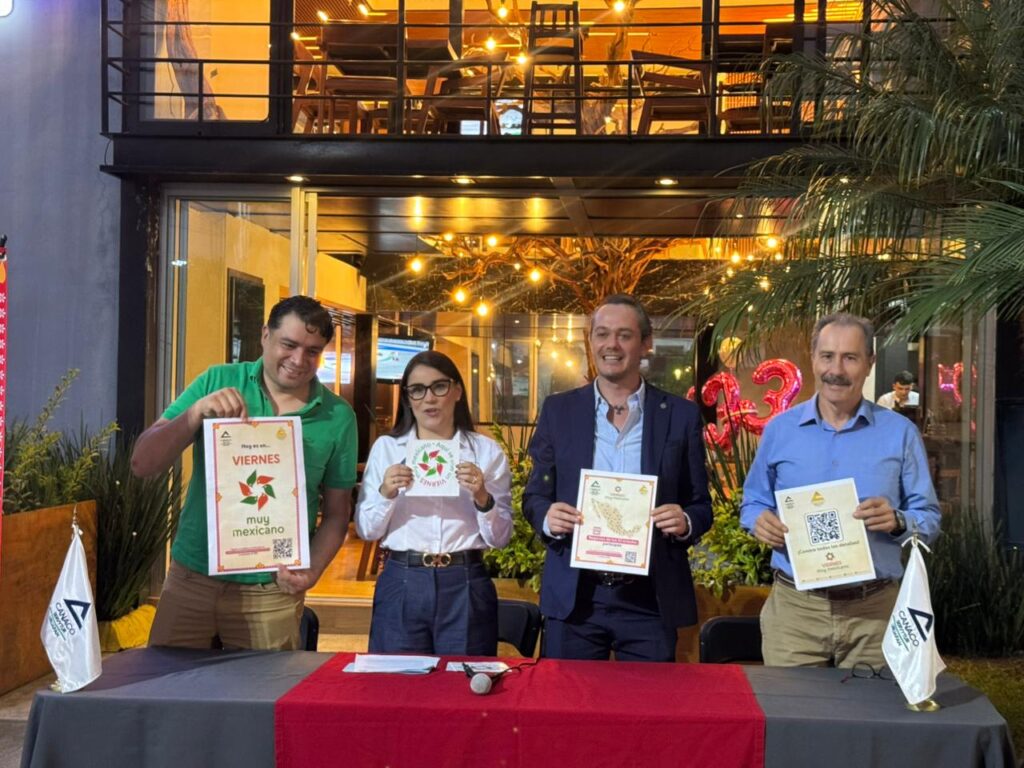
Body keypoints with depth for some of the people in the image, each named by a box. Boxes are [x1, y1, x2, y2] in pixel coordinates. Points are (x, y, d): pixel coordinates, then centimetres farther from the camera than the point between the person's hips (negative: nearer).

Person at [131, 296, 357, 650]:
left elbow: (336, 512, 5)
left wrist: (311, 570, -12)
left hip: (270, 592, -1)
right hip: (192, 579, 1)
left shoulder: (337, 417, -2)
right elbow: (142, 464, -5)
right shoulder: (217, 382, -2)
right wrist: (196, 413, -20)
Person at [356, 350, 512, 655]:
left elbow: (501, 538, 3)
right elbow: (366, 531, 6)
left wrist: (482, 498, -14)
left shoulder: (487, 451, 6)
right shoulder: (385, 448, 7)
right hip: (401, 584, 0)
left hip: (465, 587, 0)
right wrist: (386, 494, -12)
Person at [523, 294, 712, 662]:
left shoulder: (681, 415, 3)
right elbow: (534, 496, 8)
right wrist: (548, 517, -14)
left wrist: (685, 522, -16)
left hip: (650, 600, 0)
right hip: (574, 597, 1)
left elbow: (701, 506, 6)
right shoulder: (558, 410, 5)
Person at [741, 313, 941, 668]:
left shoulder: (900, 433, 2)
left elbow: (929, 517, 4)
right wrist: (760, 520, -9)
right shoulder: (779, 430, 5)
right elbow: (752, 502, 14)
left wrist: (897, 521, -18)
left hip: (875, 609, 0)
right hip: (795, 607, 1)